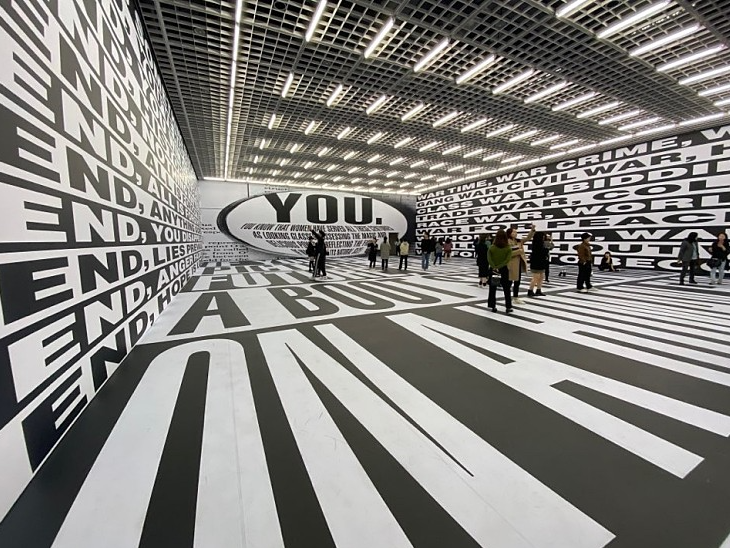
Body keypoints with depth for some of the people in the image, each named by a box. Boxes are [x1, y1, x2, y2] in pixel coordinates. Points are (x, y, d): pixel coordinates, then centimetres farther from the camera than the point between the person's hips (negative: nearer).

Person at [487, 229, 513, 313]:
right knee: (506, 289, 11)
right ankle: (508, 307, 12)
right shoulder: (508, 248, -6)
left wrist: (494, 267, -19)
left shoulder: (491, 247, -6)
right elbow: (507, 260, -15)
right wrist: (498, 267, -15)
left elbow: (489, 259, -15)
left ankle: (493, 306, 10)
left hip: (492, 269, 0)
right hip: (504, 270, 0)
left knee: (492, 289, 8)